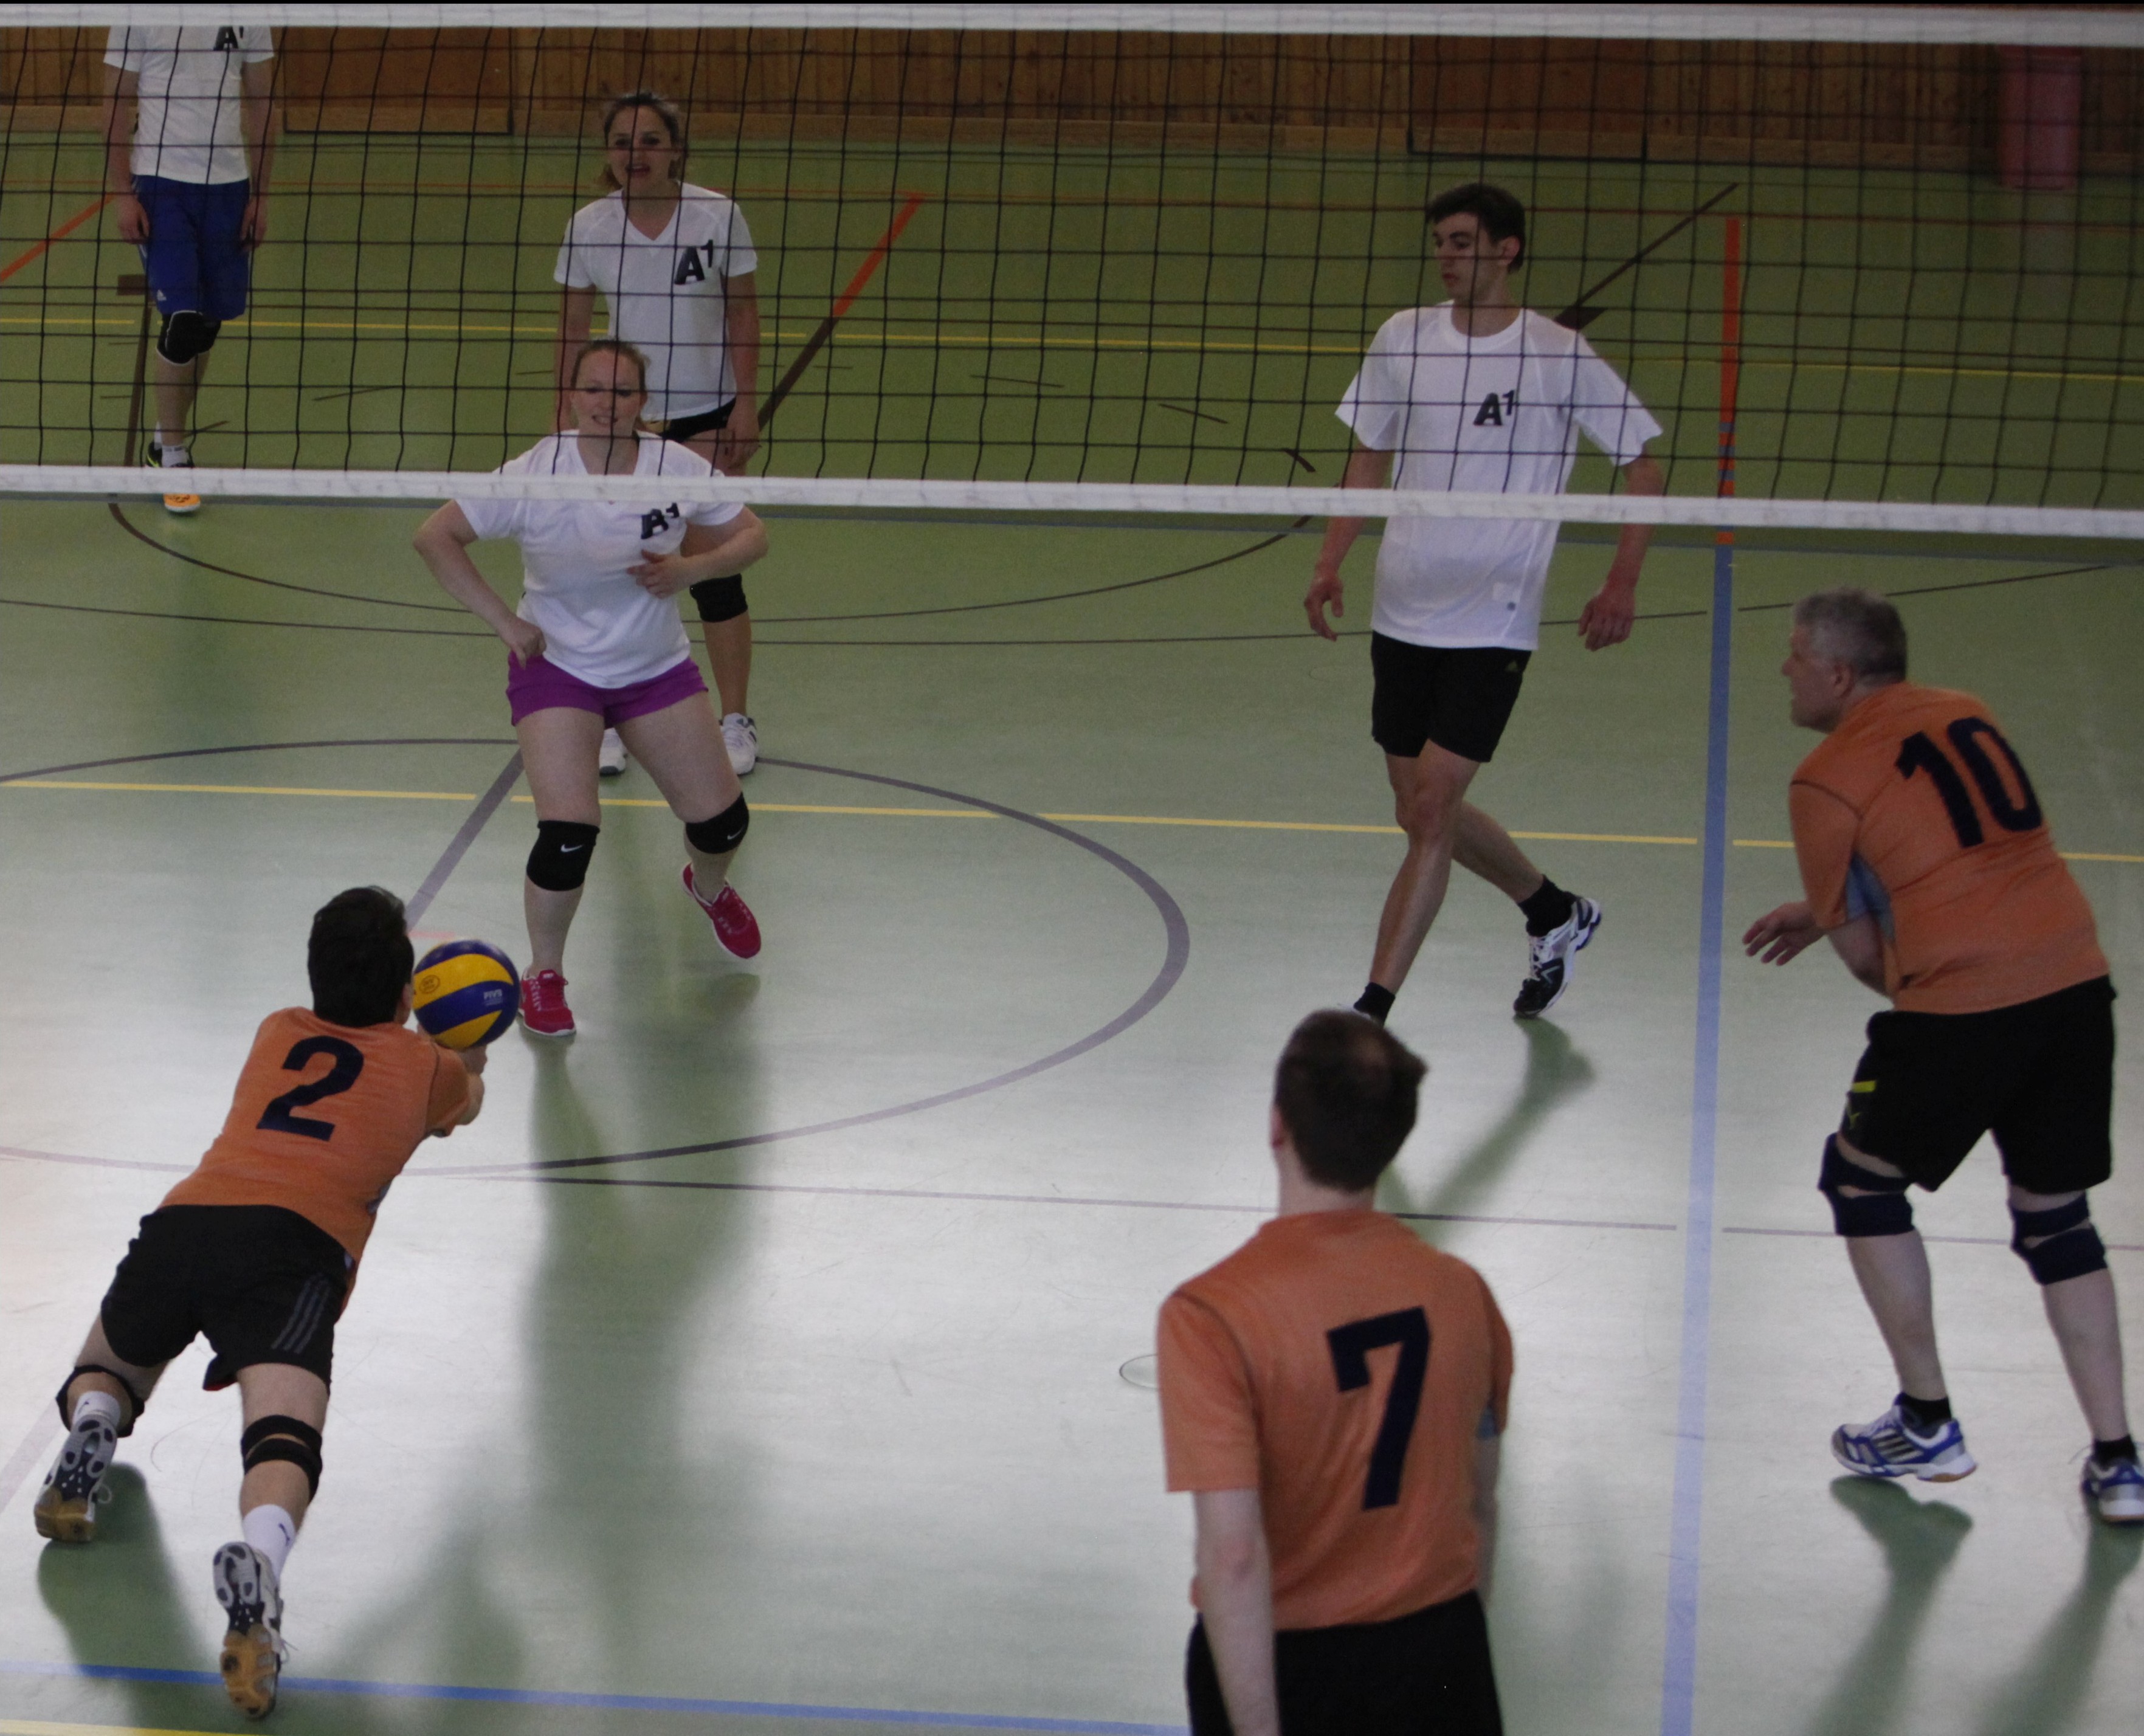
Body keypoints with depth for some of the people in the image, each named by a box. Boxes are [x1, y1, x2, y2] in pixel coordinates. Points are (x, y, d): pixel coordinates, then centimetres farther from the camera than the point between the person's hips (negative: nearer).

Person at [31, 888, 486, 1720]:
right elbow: (465, 1101, 51)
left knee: (102, 1377, 29)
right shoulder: (422, 1064, 26)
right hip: (296, 1244, -3)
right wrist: (466, 1059, 74)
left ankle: (90, 1429, -6)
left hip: (180, 1222, 4)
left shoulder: (278, 1033, 33)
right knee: (283, 1435, -24)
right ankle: (256, 1564, -56)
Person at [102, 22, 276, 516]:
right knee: (182, 322, -11)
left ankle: (166, 439, 27)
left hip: (228, 184, 4)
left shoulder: (249, 19, 5)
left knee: (206, 327, 8)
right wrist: (121, 193, -8)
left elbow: (259, 105, 10)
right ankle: (173, 458, 1)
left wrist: (259, 195, 6)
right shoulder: (139, 17, -4)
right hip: (160, 182, -4)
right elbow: (116, 105, -1)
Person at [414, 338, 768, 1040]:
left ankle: (709, 887, 47)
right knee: (568, 835, -18)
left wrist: (690, 568, -20)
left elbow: (750, 536, 0)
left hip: (658, 667, 3)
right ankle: (543, 975, 9)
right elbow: (436, 537, -15)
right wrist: (503, 620, -17)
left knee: (720, 819, 7)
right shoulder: (535, 475, -20)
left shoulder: (678, 468, -12)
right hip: (557, 667, -3)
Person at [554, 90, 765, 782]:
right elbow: (572, 328, 5)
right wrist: (565, 417, 3)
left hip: (704, 417, -2)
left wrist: (745, 405, -7)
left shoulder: (717, 217, -10)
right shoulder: (589, 227, -5)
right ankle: (614, 722, 14)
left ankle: (736, 721, 11)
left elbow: (744, 314, -3)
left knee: (713, 569, -1)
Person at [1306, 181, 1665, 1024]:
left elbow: (1643, 467, 0)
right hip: (1402, 612, 5)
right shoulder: (1402, 339, 3)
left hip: (1493, 623, -5)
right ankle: (1554, 914, 39)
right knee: (1424, 812, 14)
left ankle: (1370, 1015, -10)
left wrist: (1623, 584, -10)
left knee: (1430, 811, -12)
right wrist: (1331, 562, 6)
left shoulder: (1560, 356, -8)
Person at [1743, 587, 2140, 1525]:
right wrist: (1823, 913, 31)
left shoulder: (1826, 780, -3)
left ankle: (1927, 1427, 20)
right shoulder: (1966, 717, 15)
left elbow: (1866, 956, 1)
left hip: (1957, 1007, -6)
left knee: (1862, 1179, 18)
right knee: (2056, 1218, 19)